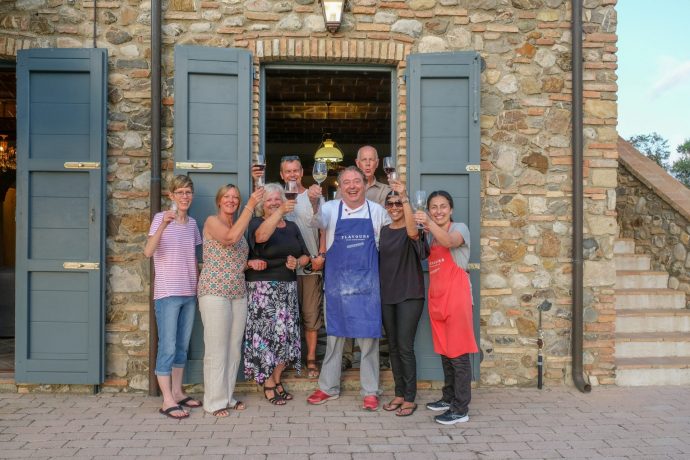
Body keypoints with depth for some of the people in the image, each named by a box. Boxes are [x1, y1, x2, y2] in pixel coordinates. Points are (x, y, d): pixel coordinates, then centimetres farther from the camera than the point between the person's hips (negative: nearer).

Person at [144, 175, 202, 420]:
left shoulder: (192, 223, 10)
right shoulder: (161, 218, -8)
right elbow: (148, 252, -23)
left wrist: (198, 286, 12)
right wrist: (163, 225, -36)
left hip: (189, 293, 6)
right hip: (167, 293, -6)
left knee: (183, 345, 14)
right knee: (167, 347, -4)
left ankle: (178, 392, 25)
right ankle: (167, 401, 2)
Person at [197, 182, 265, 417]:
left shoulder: (239, 226, 18)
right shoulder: (212, 221, -4)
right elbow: (230, 238, -25)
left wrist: (251, 263, 6)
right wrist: (250, 206, -23)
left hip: (238, 293, 7)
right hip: (214, 291, -7)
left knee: (234, 348, 9)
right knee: (217, 348, -4)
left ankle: (227, 396, 20)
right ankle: (215, 401, 6)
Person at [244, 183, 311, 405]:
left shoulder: (292, 226, 14)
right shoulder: (256, 223, -2)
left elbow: (305, 255, 17)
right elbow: (261, 236, -28)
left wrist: (297, 262, -5)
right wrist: (280, 212, -40)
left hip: (287, 287, 5)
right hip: (263, 288, -5)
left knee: (286, 333, 3)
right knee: (266, 333, -7)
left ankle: (276, 379, 18)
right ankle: (268, 384, 6)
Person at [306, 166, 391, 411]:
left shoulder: (377, 211, 2)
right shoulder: (331, 209, 0)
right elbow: (318, 219, -23)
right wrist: (314, 202, -41)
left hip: (367, 283, 0)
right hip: (337, 282, 1)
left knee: (369, 336, 3)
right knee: (334, 334, 12)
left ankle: (370, 391, 17)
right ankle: (328, 388, 25)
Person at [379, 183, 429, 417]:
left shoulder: (410, 231, -6)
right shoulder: (383, 231, 10)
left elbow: (412, 232, -32)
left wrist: (404, 198, -38)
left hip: (409, 296, -6)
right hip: (386, 296, 6)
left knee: (405, 347, -5)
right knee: (393, 347, 11)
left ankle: (410, 399, 6)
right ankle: (399, 394, 23)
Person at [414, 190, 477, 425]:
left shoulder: (460, 228, -3)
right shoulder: (430, 236, 18)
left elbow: (449, 241, -26)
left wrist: (429, 223, -42)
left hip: (456, 295, -7)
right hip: (437, 296, 7)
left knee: (458, 352, -6)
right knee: (444, 351, 15)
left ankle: (461, 409, -2)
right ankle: (449, 398, 27)